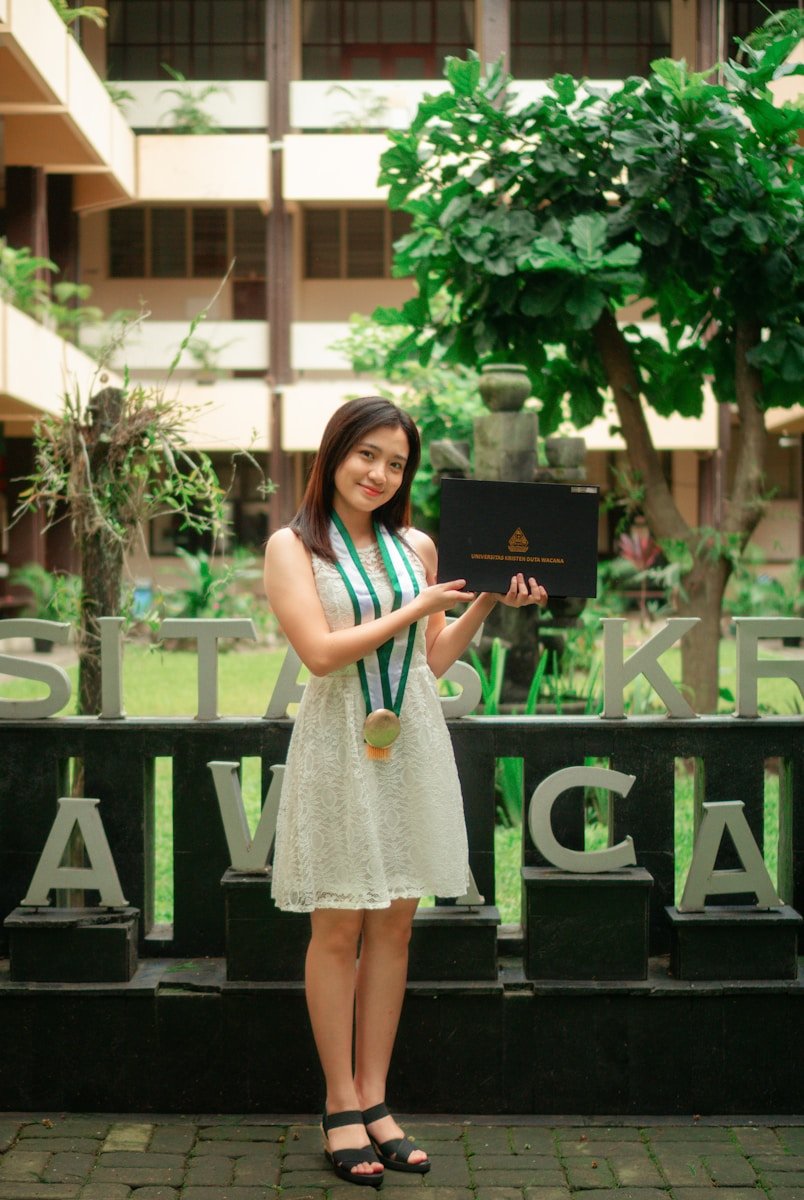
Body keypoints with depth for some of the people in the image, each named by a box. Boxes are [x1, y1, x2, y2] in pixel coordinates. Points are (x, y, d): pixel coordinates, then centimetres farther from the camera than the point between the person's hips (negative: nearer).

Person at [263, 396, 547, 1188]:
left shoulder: (416, 548, 11)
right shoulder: (292, 546, -2)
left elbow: (432, 660, 15)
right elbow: (322, 651, -13)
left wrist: (490, 601, 5)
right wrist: (419, 607, -11)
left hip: (412, 744, 5)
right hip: (340, 746, -4)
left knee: (394, 925, 7)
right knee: (338, 929, 1)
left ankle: (373, 1100, 17)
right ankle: (341, 1107, 13)